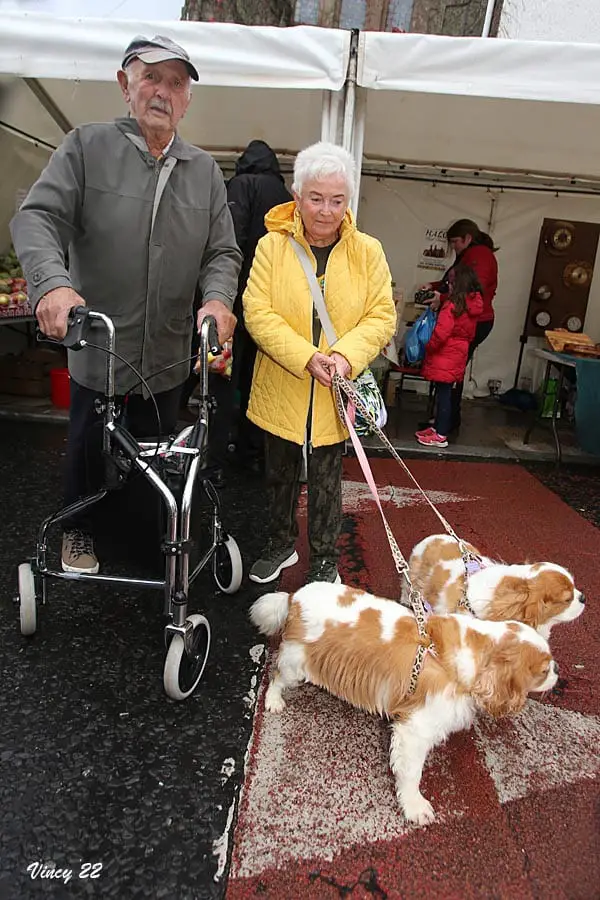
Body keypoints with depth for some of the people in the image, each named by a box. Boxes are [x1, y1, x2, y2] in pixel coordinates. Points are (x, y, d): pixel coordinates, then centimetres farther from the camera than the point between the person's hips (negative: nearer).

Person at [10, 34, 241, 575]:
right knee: (88, 450, 16)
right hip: (97, 346, -2)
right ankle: (78, 531, 43)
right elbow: (37, 217, -11)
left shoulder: (205, 170, 8)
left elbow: (223, 252, 4)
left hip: (168, 354, 3)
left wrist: (217, 298, -18)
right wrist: (52, 282, -32)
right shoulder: (87, 147, -2)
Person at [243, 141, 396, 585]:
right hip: (281, 389, 1)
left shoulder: (368, 251, -1)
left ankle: (325, 559, 30)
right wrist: (307, 358, -24)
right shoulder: (272, 246, -5)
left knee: (326, 480, 11)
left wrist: (345, 355, -22)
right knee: (280, 474, 17)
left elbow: (382, 315, -4)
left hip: (335, 395, 0)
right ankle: (281, 544, 39)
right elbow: (257, 313, -13)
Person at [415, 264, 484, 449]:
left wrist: (428, 347, -7)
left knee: (443, 393, -2)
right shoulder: (473, 304, 7)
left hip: (445, 357, -8)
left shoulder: (452, 305, -18)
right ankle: (438, 427, 27)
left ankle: (441, 436, 4)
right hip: (459, 355, 8)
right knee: (444, 392, 16)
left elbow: (440, 333, -23)